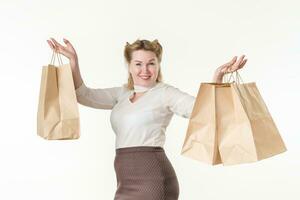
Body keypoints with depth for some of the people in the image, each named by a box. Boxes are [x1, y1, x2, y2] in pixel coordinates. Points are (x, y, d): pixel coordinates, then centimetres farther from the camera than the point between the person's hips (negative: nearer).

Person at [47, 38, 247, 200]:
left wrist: (217, 77, -32)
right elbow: (84, 95, 8)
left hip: (152, 180, -7)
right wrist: (73, 60, -3)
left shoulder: (165, 92, -4)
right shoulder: (122, 94, 14)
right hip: (128, 181, 7)